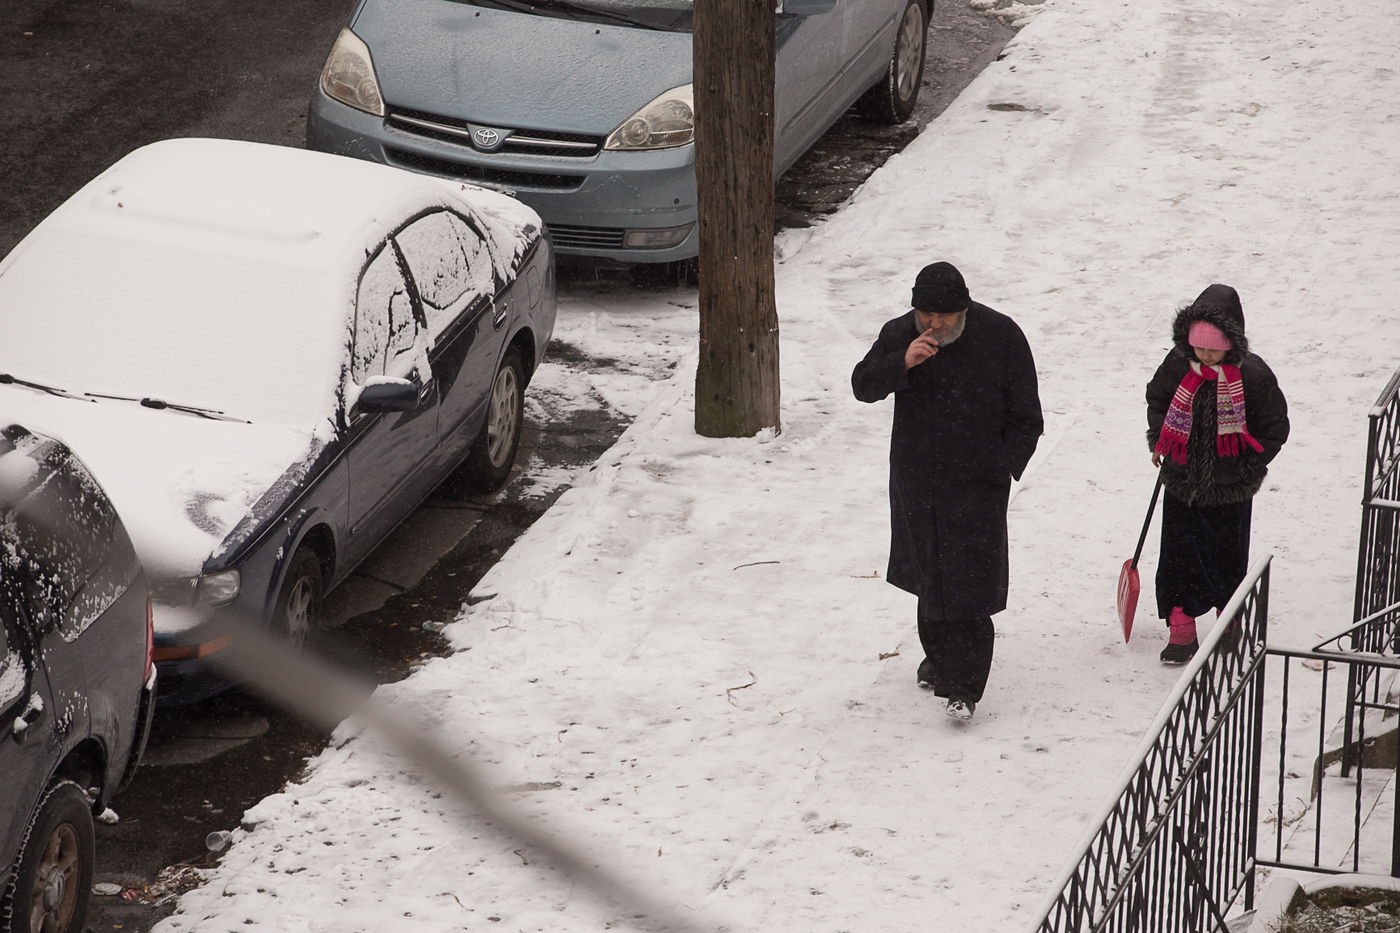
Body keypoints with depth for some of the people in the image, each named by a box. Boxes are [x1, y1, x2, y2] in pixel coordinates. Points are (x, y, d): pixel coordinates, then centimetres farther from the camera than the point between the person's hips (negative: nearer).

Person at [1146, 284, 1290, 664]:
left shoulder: (1252, 375, -17)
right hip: (1181, 483, 2)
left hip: (1230, 490, -2)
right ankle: (1181, 632, 12)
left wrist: (1249, 469, -7)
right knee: (1178, 557, 3)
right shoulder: (1178, 364, -9)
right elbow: (1156, 399, 12)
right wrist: (1159, 441, 2)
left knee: (1229, 557, 14)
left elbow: (1274, 428, -4)